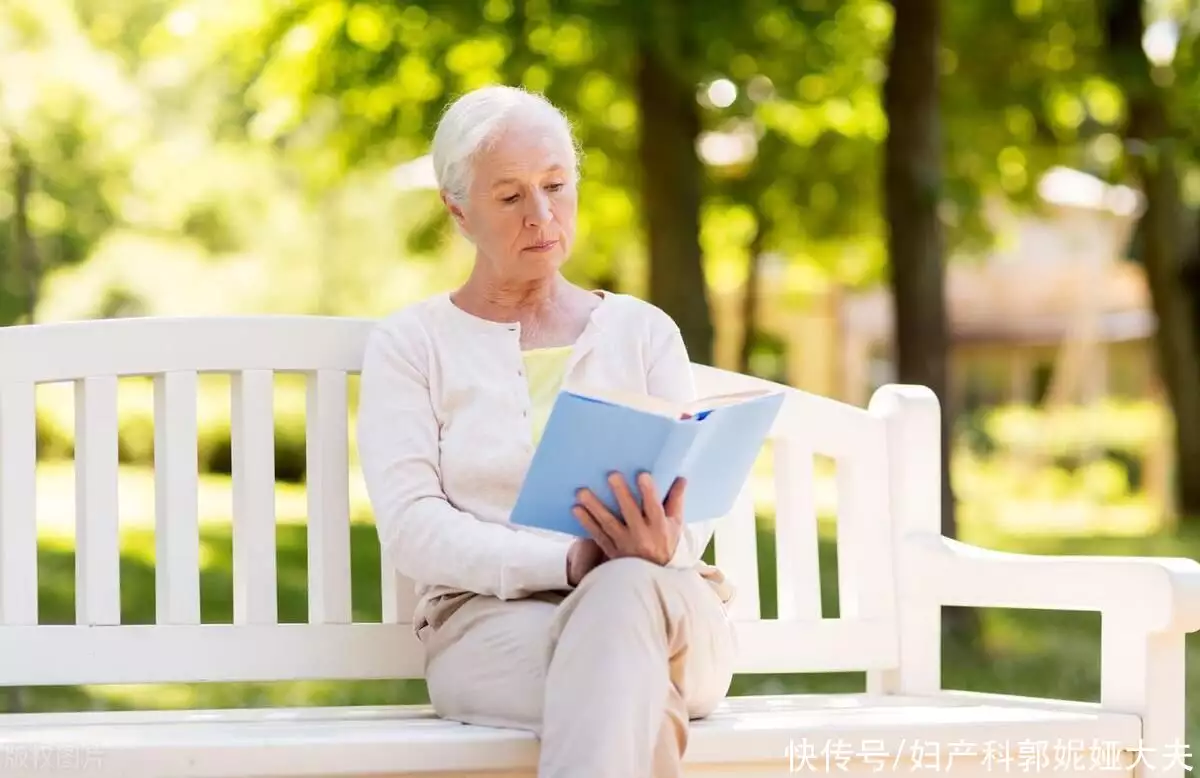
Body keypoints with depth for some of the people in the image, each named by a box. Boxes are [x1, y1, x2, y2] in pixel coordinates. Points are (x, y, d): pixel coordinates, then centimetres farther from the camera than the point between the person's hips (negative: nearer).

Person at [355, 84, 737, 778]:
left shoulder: (645, 331, 17)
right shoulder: (408, 344, 10)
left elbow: (691, 509, 5)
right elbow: (410, 527, -5)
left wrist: (662, 550, -22)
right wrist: (571, 561, -21)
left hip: (664, 611, 2)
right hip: (490, 621, -2)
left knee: (626, 592, -39)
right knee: (636, 695, -40)